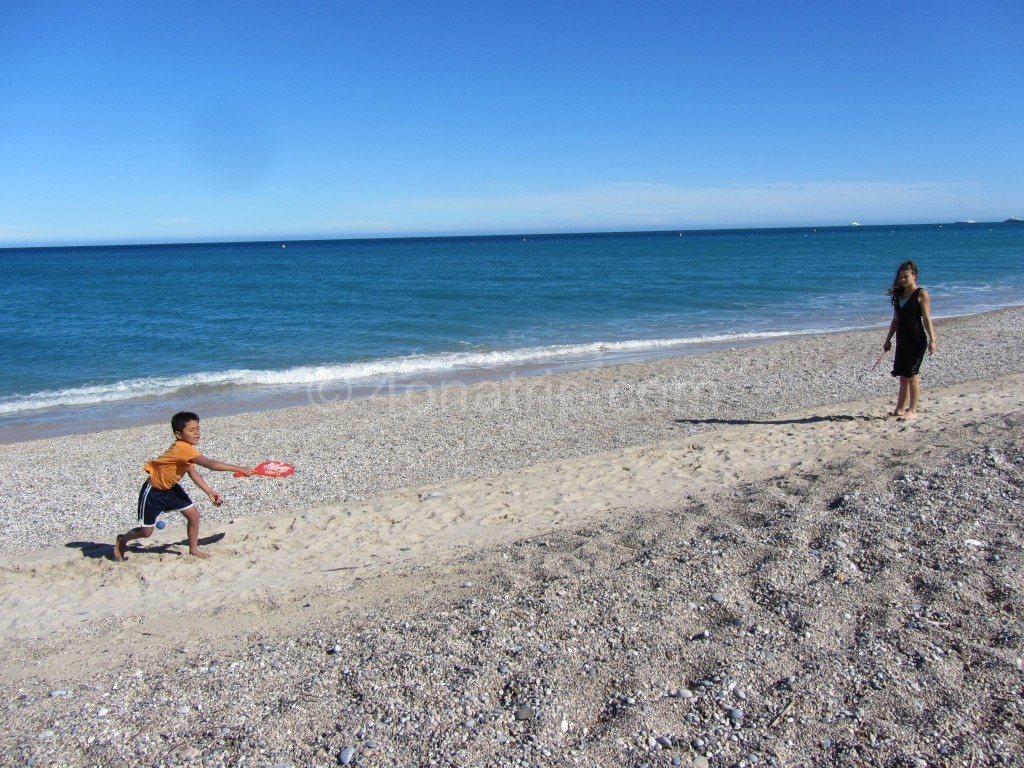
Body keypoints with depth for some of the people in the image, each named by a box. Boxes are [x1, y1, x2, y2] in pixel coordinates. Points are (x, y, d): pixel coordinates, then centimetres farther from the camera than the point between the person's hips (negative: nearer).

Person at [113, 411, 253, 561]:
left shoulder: (187, 449, -5)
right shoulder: (183, 449, -34)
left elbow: (193, 473, 2)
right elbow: (211, 465, -41)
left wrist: (210, 492, -5)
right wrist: (239, 469, -41)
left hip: (170, 488, 8)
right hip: (153, 492, -8)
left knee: (194, 514, -2)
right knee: (146, 531, 4)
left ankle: (193, 549, 14)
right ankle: (122, 540, 35)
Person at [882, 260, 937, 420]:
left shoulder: (921, 294, -6)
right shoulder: (899, 294, 12)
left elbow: (927, 319, -10)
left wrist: (932, 339, -16)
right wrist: (888, 339, 16)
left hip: (917, 341, -6)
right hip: (902, 340, 6)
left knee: (912, 375, -4)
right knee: (903, 375, 10)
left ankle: (912, 411, 3)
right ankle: (900, 409, 16)